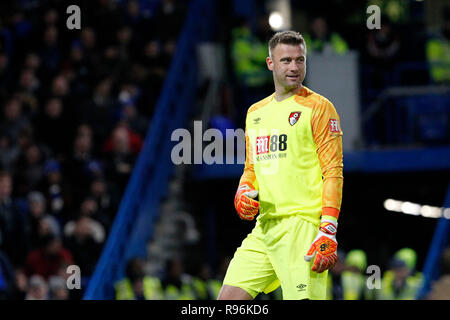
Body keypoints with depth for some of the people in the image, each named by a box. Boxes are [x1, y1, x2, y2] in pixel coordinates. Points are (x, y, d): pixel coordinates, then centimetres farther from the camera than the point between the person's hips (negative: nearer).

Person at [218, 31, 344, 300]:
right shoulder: (256, 112, 18)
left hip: (302, 226, -7)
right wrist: (244, 192, 6)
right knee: (228, 300, 0)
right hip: (265, 225, 7)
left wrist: (328, 232, -16)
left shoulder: (318, 107, -2)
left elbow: (334, 172, -8)